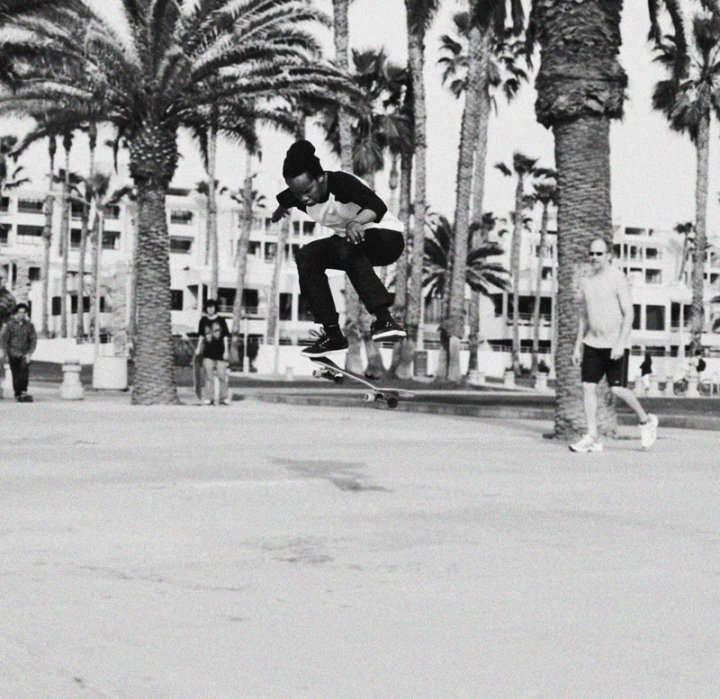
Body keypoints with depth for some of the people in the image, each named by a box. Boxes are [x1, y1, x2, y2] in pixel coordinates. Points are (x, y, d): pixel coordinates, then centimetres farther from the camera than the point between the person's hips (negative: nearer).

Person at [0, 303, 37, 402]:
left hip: (24, 354, 0)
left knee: (25, 372, -17)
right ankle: (17, 394, 9)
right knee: (16, 375, 2)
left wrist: (29, 353, -7)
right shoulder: (10, 324, 1)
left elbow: (34, 340, 3)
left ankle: (24, 392, -18)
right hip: (13, 354, 0)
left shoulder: (29, 325, 4)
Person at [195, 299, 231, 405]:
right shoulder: (203, 321, 6)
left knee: (222, 375, -2)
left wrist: (226, 350, -2)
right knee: (209, 376, -1)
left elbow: (225, 336, 3)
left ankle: (224, 397, 8)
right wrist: (199, 347, 5)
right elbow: (201, 335, 13)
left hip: (220, 352, -1)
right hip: (208, 352, 1)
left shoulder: (221, 320, 2)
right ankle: (209, 398, 3)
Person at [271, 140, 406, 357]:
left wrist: (356, 221, -63)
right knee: (306, 257, -14)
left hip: (386, 236, -7)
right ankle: (332, 334, -12)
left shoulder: (341, 182, -28)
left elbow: (378, 206, -44)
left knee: (347, 248, -37)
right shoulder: (297, 196, -9)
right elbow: (284, 203, 18)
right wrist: (280, 211, 39)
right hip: (351, 243, 7)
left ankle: (383, 320, -44)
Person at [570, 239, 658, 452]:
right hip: (592, 344, 6)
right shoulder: (586, 282, 11)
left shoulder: (618, 279, -9)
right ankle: (592, 438, 0)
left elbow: (629, 314, -13)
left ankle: (646, 421, 16)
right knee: (588, 387, -3)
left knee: (617, 389, -9)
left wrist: (620, 343, -21)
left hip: (616, 345, -6)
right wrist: (578, 347, 14)